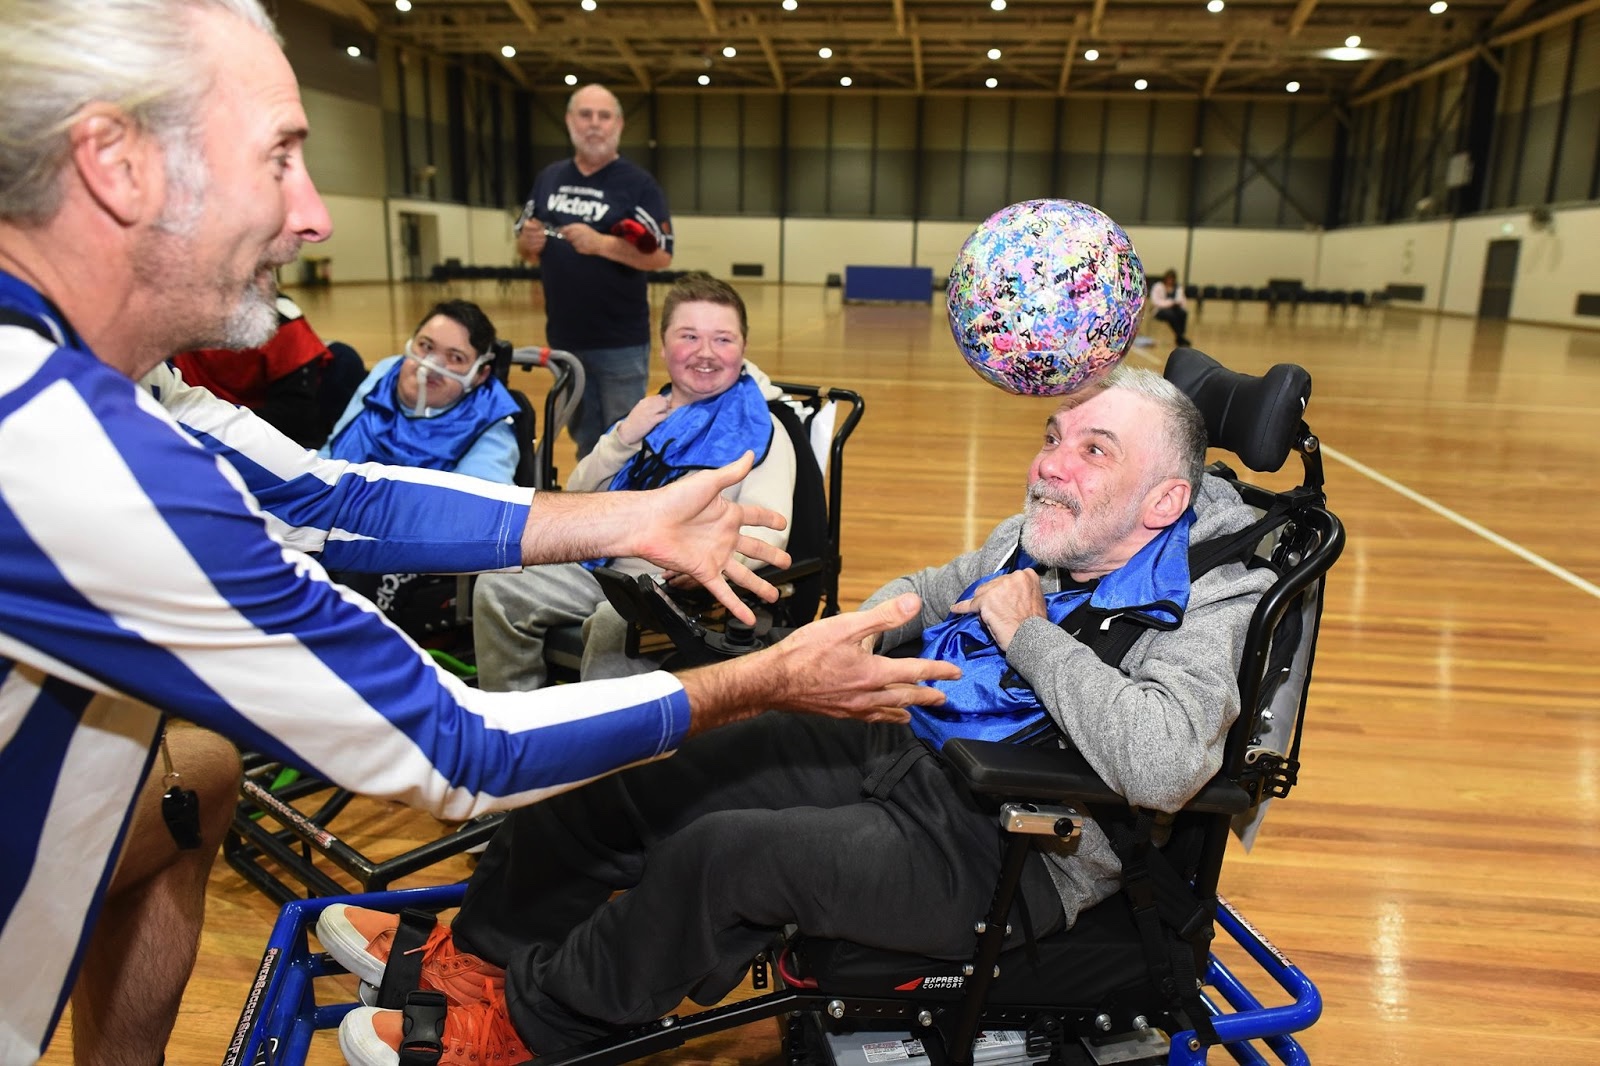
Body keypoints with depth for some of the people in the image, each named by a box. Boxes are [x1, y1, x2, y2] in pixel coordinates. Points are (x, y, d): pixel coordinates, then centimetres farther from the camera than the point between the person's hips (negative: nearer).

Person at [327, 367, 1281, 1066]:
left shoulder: (1202, 605, -16)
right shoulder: (1040, 536, 5)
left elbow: (1161, 764, -35)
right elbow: (935, 587, 24)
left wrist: (1025, 633, -23)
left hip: (1007, 853, -7)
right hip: (906, 745, 8)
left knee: (722, 855, -23)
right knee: (641, 787, 1)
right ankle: (478, 951, 24)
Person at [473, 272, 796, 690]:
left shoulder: (758, 429, -3)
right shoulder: (651, 413, 17)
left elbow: (766, 531, -18)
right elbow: (576, 498, 17)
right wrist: (623, 439, 0)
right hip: (603, 567, 7)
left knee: (614, 622, -36)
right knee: (496, 589, -2)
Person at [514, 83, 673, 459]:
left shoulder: (638, 184, -5)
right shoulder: (548, 178, 9)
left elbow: (662, 256, -13)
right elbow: (525, 251, 15)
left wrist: (602, 244, -25)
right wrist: (529, 243, -9)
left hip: (621, 343, -5)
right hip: (565, 339, 5)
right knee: (585, 439, 17)